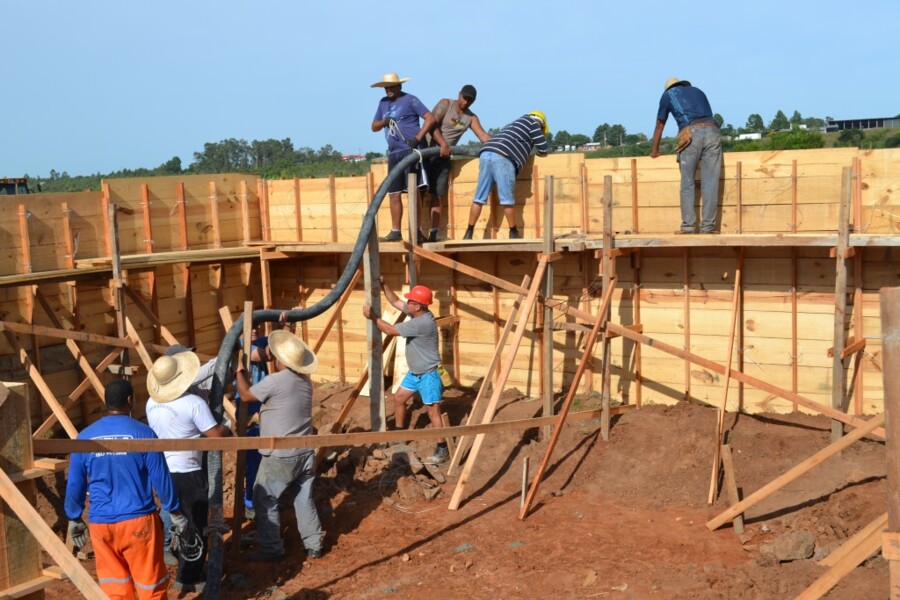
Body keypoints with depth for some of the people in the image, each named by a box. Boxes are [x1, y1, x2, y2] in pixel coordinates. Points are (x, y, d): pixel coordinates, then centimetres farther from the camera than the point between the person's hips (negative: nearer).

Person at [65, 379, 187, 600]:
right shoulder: (143, 433, -10)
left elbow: (74, 485, 7)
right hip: (139, 520, -3)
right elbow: (161, 478, -7)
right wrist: (176, 513, 4)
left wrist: (74, 519, 21)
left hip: (100, 523, 3)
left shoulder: (84, 437, 0)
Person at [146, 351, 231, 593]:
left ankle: (191, 570, 30)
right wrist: (228, 430, 3)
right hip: (188, 474, -7)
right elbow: (217, 435, -19)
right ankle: (188, 577, 11)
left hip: (162, 471, 7)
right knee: (196, 527, 5)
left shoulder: (151, 403, 1)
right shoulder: (193, 403, -20)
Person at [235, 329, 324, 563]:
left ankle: (271, 550, 12)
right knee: (304, 500, 16)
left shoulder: (275, 381, -18)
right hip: (305, 453, 7)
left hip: (280, 456, -7)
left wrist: (239, 370, 10)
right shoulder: (305, 381, 4)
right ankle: (314, 546, 23)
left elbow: (246, 395, -4)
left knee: (264, 501, 8)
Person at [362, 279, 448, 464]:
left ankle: (442, 449, 3)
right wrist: (383, 284, 2)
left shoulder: (423, 323, -30)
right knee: (398, 398, 19)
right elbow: (395, 301, 13)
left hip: (428, 374, -10)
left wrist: (372, 316, -16)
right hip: (414, 372, 10)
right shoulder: (416, 313, -1)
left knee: (433, 412, -5)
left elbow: (390, 330, -26)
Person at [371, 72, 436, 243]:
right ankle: (395, 231, 12)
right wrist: (383, 122, -3)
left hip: (410, 150, -7)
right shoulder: (383, 102, 17)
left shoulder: (410, 100, -2)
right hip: (393, 153, 7)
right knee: (394, 194, 6)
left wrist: (417, 138, -19)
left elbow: (430, 118, -9)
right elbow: (374, 127, 20)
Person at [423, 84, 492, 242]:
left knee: (438, 195, 0)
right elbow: (433, 124, -16)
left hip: (443, 157, 4)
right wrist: (442, 144, -29)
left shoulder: (471, 118, 6)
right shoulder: (445, 104, -4)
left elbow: (483, 135, -6)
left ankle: (433, 233, 0)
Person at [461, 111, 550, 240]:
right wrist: (538, 152, 36)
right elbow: (544, 149, 14)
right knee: (507, 199, 0)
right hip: (502, 158, -7)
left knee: (479, 198, 6)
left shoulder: (514, 125, 38)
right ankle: (513, 233, 8)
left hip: (485, 154, 7)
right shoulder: (532, 122, 18)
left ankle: (469, 233, 5)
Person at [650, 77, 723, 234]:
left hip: (691, 134, -3)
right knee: (710, 183, 1)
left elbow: (659, 125, 29)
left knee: (687, 183, 1)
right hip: (712, 131, 3)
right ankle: (708, 226, -2)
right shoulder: (698, 91, 35)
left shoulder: (668, 94, 24)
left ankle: (688, 225, -5)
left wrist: (654, 150, 40)